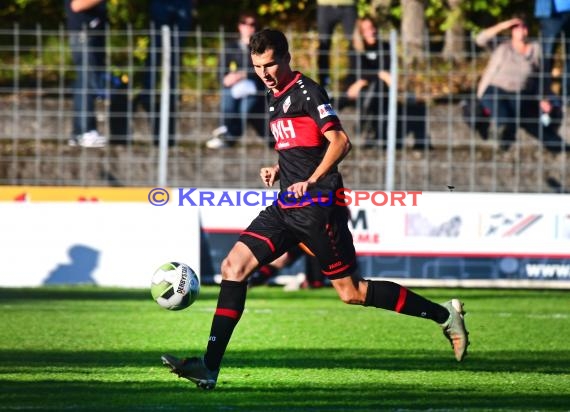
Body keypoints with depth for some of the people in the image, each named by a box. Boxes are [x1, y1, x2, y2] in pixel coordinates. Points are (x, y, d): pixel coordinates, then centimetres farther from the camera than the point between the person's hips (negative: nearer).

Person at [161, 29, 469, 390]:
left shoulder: (306, 91, -9)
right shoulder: (275, 97, 17)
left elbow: (340, 142, -16)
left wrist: (310, 181, -25)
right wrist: (279, 170, 12)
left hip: (317, 205, -9)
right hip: (287, 207, 9)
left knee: (351, 292, -4)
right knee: (234, 266, -4)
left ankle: (444, 315, 9)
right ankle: (209, 368, -7)